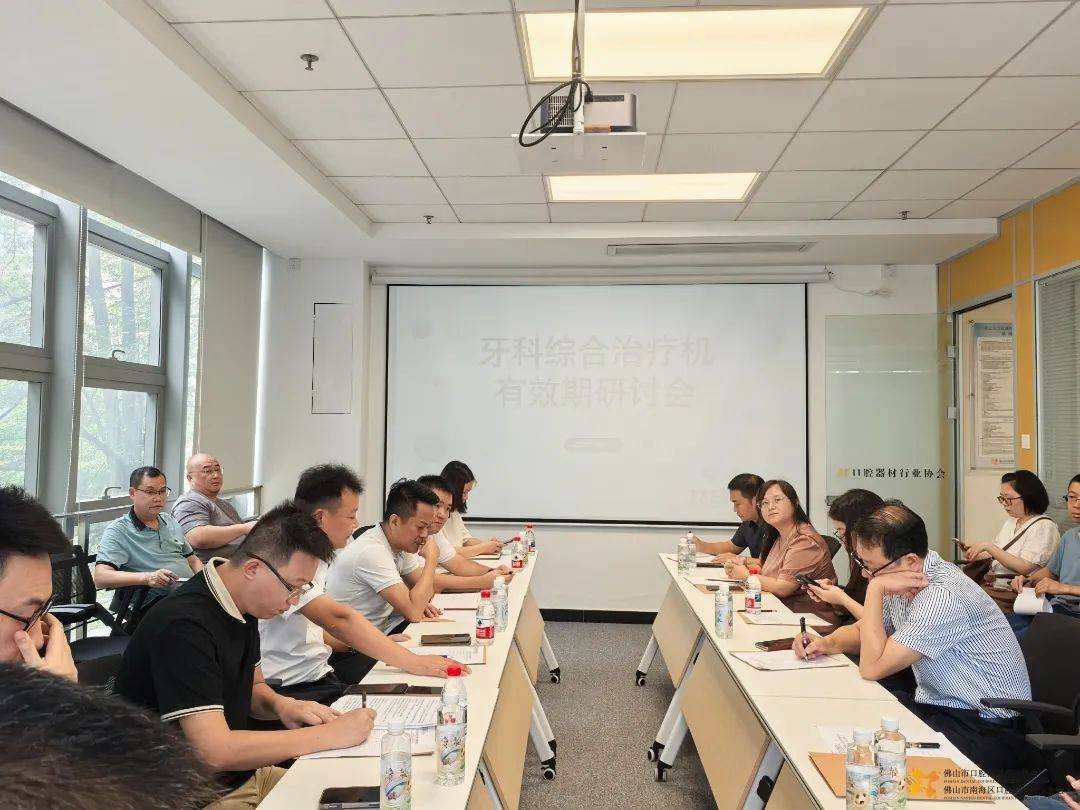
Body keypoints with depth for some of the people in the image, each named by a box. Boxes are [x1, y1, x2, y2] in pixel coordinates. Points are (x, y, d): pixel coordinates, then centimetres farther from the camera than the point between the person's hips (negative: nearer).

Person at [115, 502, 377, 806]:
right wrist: (330, 734, -25)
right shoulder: (184, 626, -27)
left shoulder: (243, 605, 1)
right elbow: (215, 752, -31)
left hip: (241, 776, 8)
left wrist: (282, 705, -7)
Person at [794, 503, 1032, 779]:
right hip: (936, 705, 9)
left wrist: (875, 588, -25)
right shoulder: (902, 585, 0)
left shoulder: (942, 596, -28)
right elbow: (861, 630, 17)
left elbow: (872, 668, -26)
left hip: (986, 728, -8)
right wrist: (827, 643, -5)